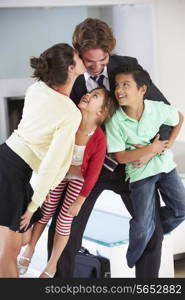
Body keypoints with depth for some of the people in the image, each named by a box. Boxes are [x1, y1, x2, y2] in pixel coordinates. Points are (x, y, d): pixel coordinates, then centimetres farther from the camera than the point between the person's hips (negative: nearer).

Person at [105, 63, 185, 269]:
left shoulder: (158, 108, -15)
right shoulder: (114, 121, -21)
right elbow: (120, 157, -18)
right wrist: (151, 149, -22)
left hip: (165, 165, 4)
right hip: (140, 172, -3)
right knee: (142, 224, -3)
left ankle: (152, 235, 34)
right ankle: (130, 264, 19)